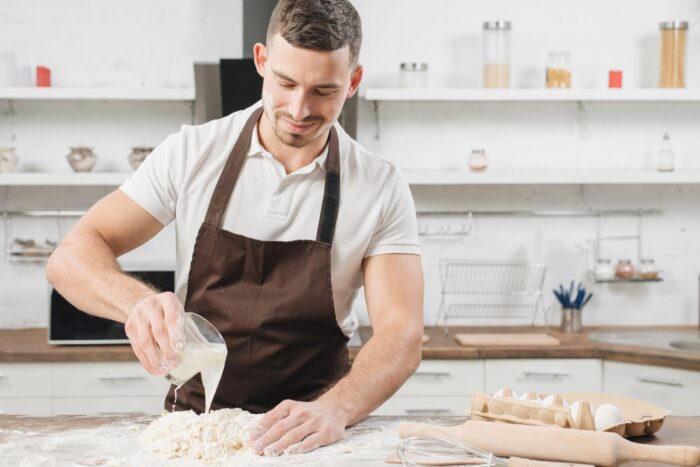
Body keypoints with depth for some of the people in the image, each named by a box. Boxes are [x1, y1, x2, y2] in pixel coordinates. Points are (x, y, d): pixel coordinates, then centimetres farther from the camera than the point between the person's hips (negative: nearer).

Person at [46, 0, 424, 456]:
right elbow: (70, 258, -5)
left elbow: (401, 336, -12)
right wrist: (139, 301, -26)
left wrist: (334, 409, -31)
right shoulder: (192, 153, -3)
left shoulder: (382, 188, -5)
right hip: (192, 416, 0)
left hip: (303, 434, 0)